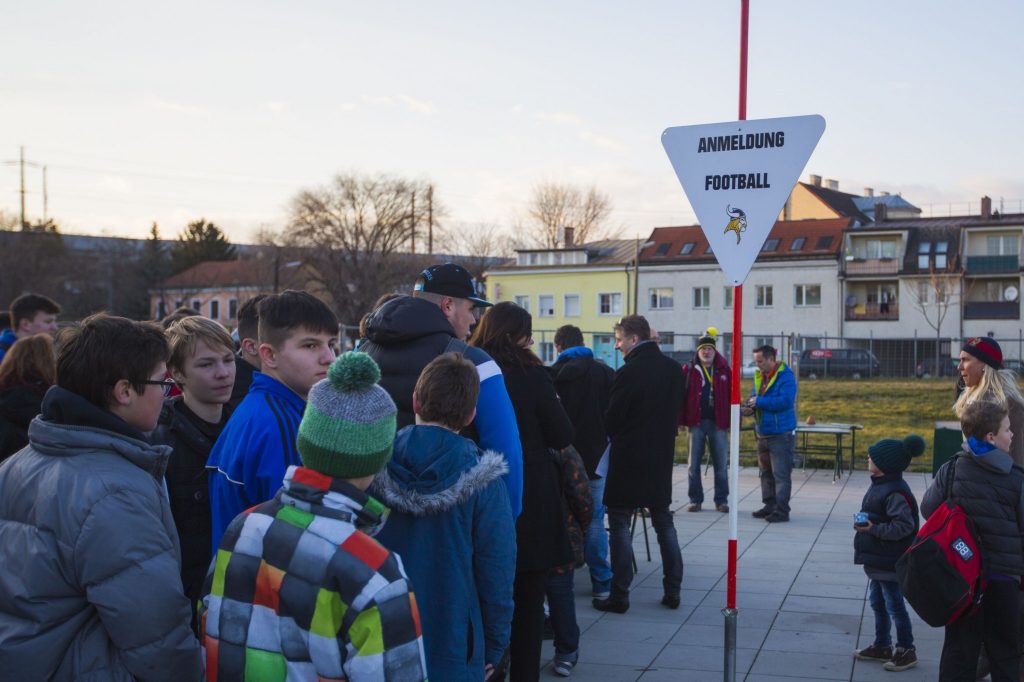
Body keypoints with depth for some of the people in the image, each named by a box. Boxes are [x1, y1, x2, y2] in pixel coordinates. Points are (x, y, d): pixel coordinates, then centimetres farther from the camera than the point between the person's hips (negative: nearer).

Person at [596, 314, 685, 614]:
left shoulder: (628, 372, -16)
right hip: (662, 458, 7)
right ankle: (672, 591, 18)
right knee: (664, 523, 15)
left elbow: (612, 421, -10)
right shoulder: (673, 368, 4)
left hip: (628, 460, -6)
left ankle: (619, 596, 4)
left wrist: (619, 439, 10)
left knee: (620, 525, 2)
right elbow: (676, 412, 11)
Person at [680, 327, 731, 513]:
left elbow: (732, 396, 3)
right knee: (694, 464, 5)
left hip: (718, 423, 0)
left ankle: (721, 501, 14)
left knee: (721, 465, 5)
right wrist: (681, 420, -9)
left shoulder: (724, 371, 5)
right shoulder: (689, 371, 2)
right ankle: (695, 500, 15)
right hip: (696, 422, 0)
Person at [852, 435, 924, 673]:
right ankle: (882, 646, 31)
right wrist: (865, 524, 6)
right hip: (877, 559, 10)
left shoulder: (896, 492, -24)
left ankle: (906, 651, 16)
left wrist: (873, 529, -27)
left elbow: (904, 526, -26)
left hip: (889, 563, -10)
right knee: (878, 603, 19)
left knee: (894, 606, 2)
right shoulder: (879, 485, 7)